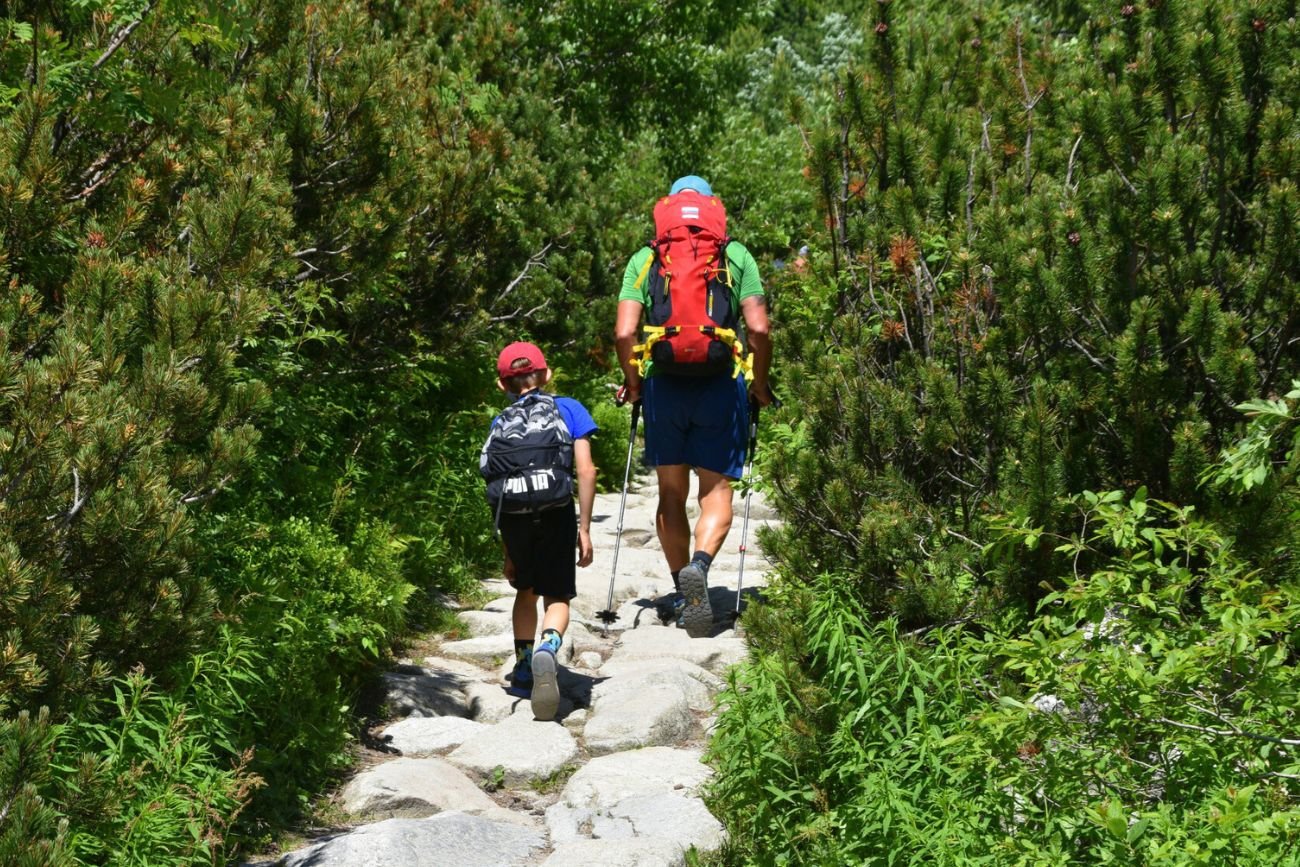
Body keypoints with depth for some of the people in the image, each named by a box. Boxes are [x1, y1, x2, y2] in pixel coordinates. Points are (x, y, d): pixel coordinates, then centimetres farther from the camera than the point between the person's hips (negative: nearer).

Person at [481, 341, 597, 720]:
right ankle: (547, 649, -22)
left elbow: (496, 491, 17)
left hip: (513, 516, 3)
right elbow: (585, 470, 3)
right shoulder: (567, 409, 16)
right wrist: (584, 529, 5)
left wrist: (507, 553, 21)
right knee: (557, 597, 8)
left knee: (526, 591, 26)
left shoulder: (499, 424, 22)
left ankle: (524, 670, 27)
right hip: (555, 511, -3)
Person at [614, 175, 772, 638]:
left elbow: (624, 333, -2)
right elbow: (758, 328, -3)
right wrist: (759, 384, 10)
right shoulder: (736, 255, 8)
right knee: (716, 489, 4)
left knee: (671, 493, 13)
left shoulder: (644, 258, 9)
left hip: (662, 384, 1)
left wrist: (632, 382, 13)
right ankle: (699, 565, -23)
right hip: (721, 384, -1)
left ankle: (681, 593, 18)